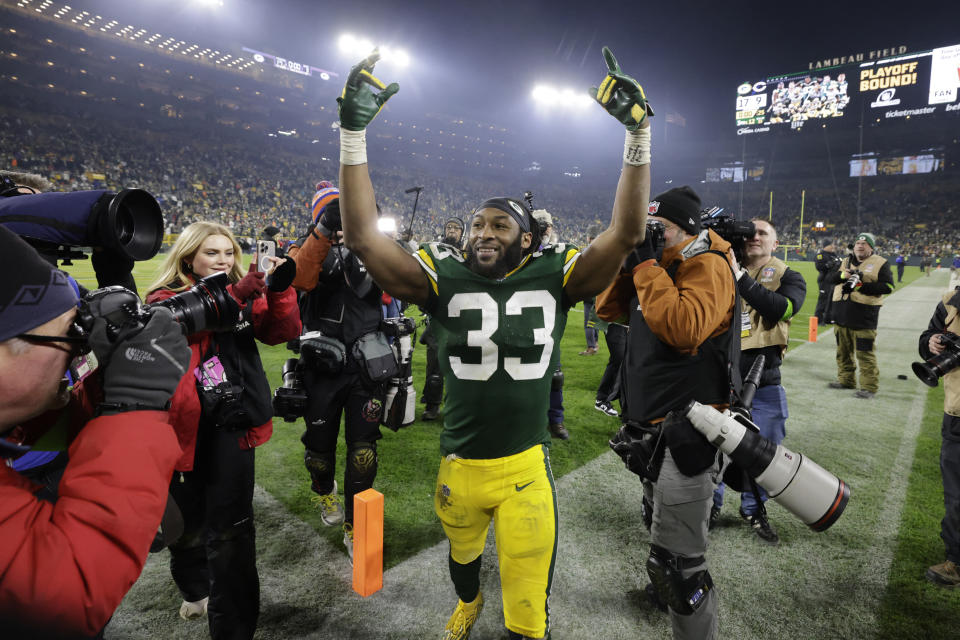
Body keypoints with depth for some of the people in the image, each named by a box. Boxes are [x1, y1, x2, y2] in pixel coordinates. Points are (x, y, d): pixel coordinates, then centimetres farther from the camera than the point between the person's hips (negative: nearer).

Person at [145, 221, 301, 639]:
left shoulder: (246, 297, 7)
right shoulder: (164, 298, 0)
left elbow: (283, 332, -5)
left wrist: (279, 290, -21)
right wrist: (235, 294, -32)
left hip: (233, 425, 1)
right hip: (185, 424, 0)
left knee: (231, 529, 2)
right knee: (187, 518, 18)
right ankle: (194, 585, 48)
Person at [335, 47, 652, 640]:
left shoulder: (553, 278, -7)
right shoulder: (446, 279, -8)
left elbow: (627, 232, -14)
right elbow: (363, 236, -15)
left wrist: (639, 133, -20)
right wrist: (353, 132, -19)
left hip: (526, 467, -2)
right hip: (459, 466, 2)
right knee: (463, 551, 32)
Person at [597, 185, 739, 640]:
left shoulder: (707, 266, -16)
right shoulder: (664, 267, 11)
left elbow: (684, 328, -33)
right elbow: (609, 308, 9)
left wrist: (647, 265, -24)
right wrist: (627, 259, -4)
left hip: (685, 435, -10)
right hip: (654, 429, 10)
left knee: (674, 559, -6)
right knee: (658, 523, 30)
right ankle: (667, 589, 54)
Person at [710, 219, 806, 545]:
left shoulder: (789, 278, 0)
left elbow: (778, 308, -21)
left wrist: (739, 275, -26)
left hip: (764, 383, 0)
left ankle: (753, 509, 36)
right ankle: (711, 505, 30)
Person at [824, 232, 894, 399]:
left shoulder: (880, 263, 1)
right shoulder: (846, 261, 17)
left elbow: (887, 286, -9)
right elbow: (829, 279, 8)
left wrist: (861, 286, -18)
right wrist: (843, 275, -12)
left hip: (863, 316, -5)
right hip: (842, 315, 6)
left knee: (865, 353, -5)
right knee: (843, 351, 14)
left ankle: (869, 386, 3)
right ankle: (846, 379, 27)